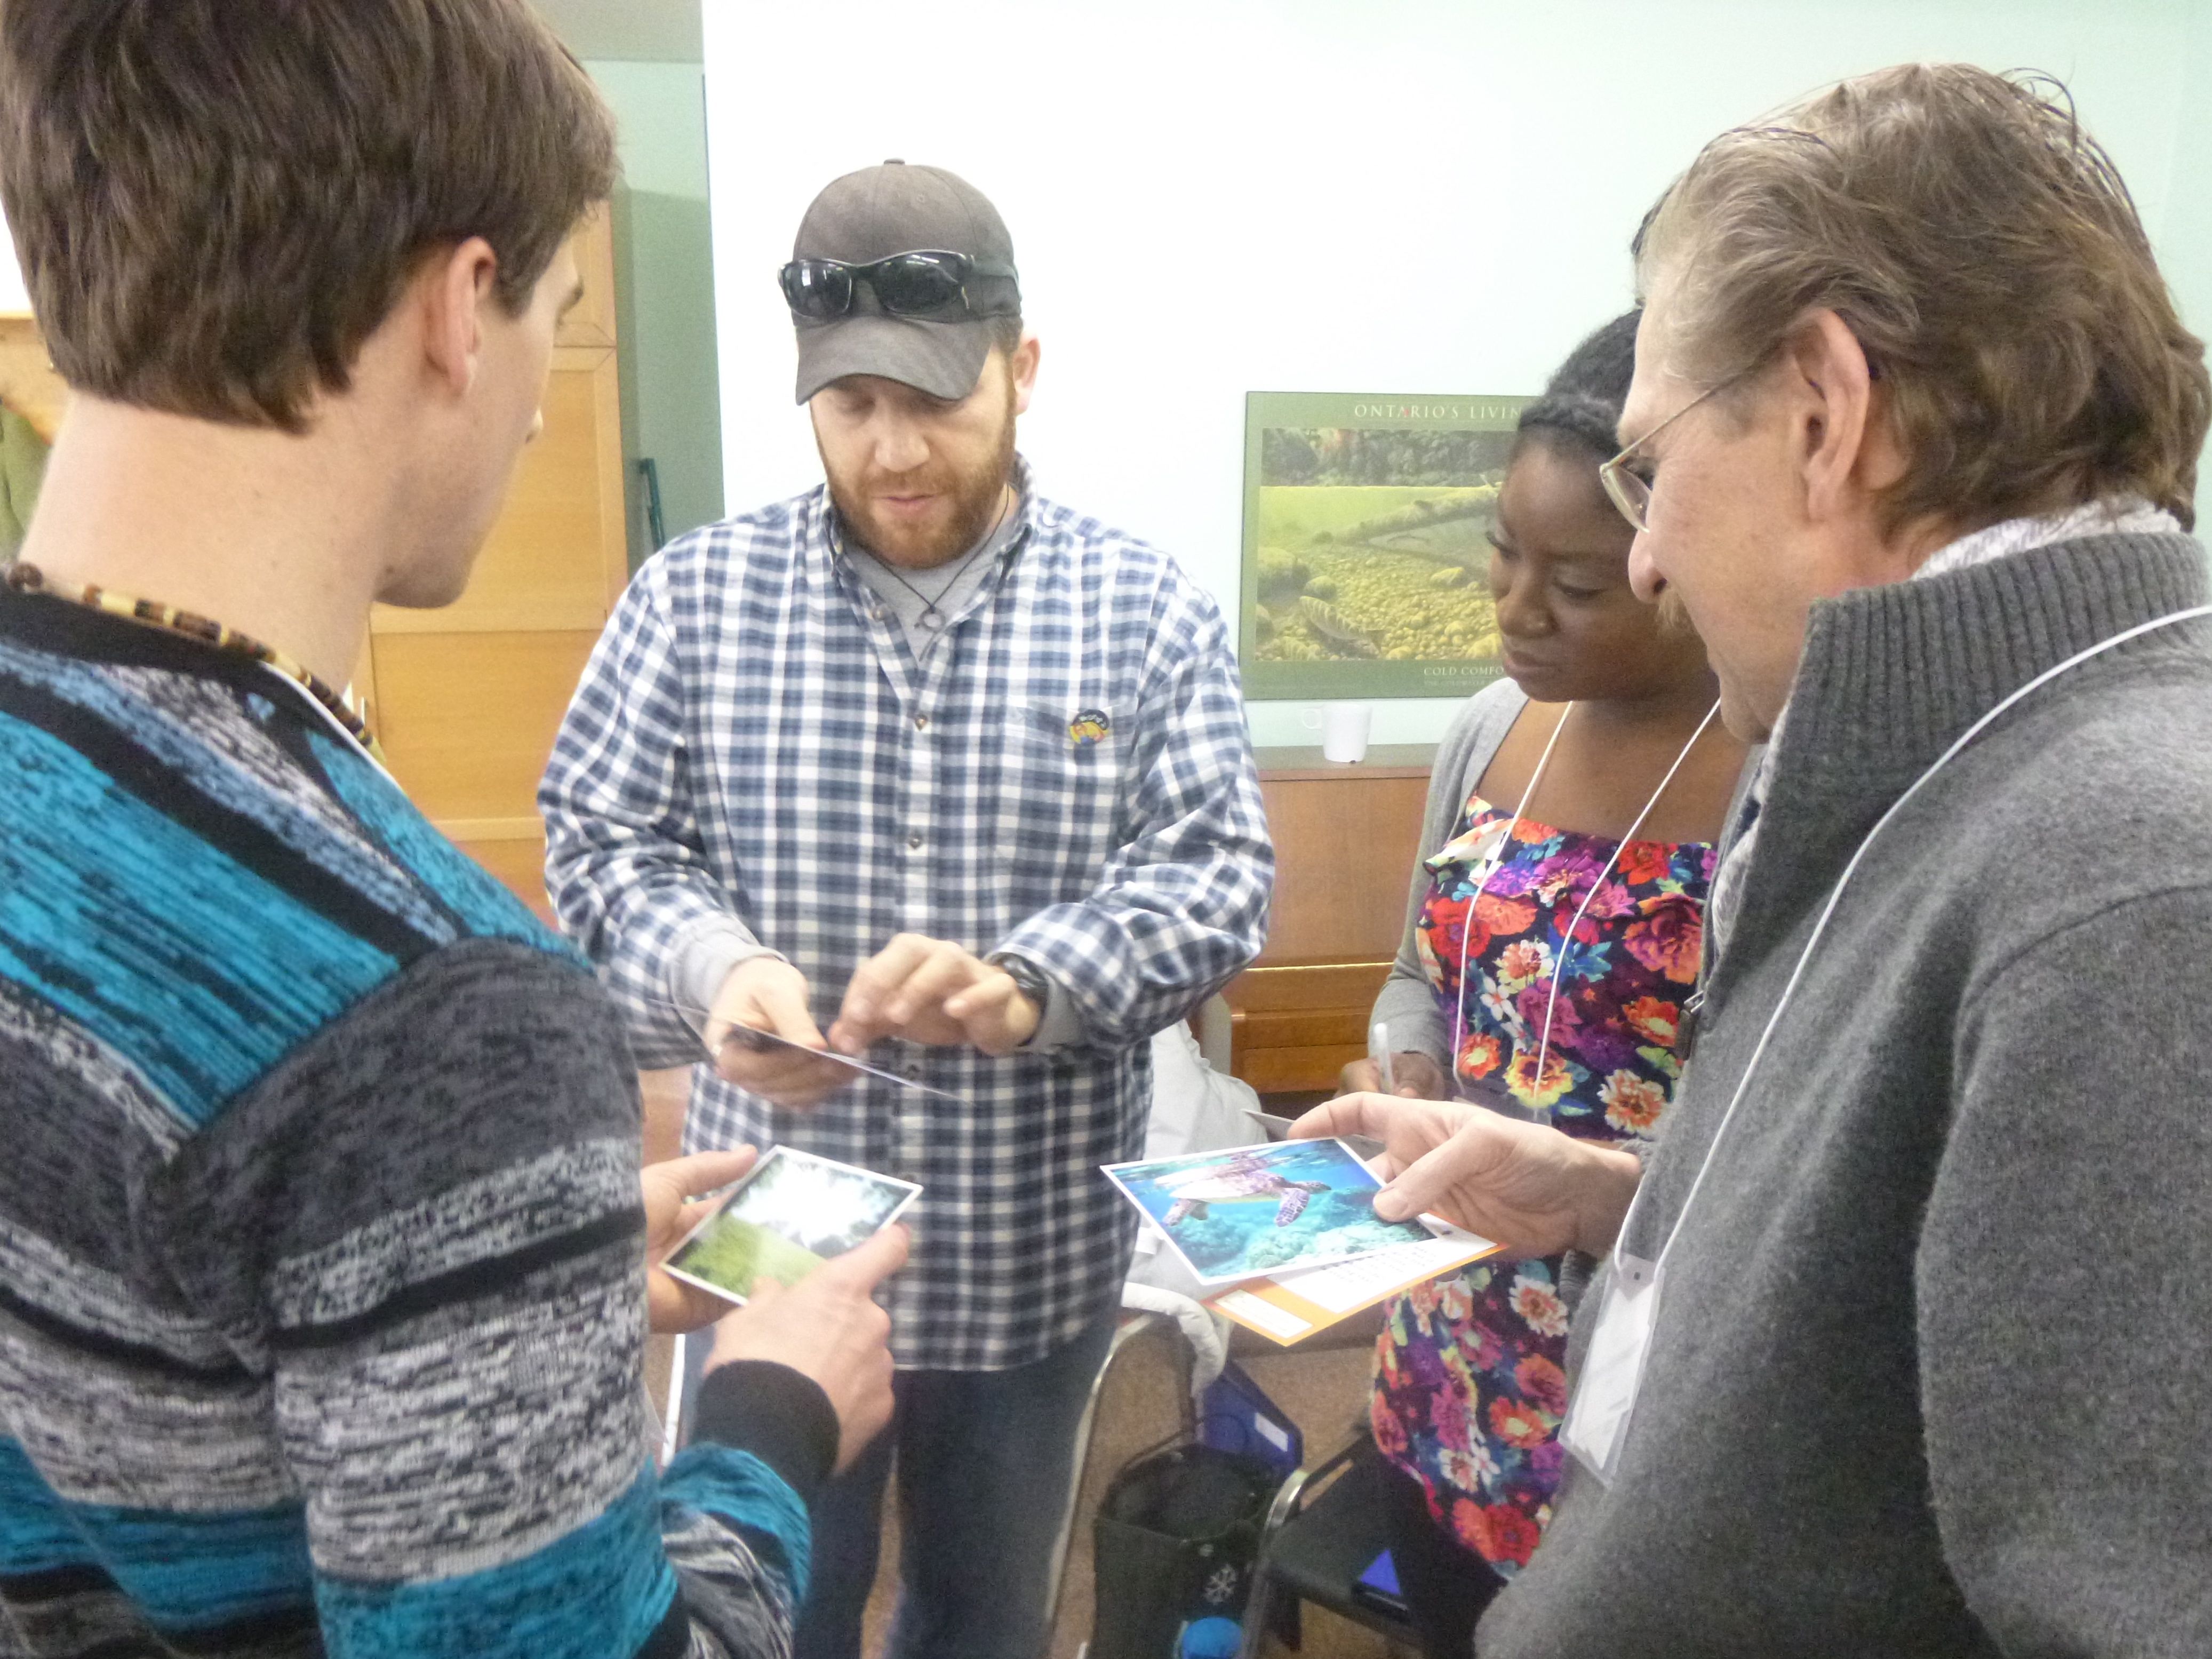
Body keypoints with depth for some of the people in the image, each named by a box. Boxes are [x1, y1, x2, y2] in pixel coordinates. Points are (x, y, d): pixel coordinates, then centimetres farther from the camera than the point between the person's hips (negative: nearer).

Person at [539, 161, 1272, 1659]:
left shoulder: (1148, 611, -5)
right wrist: (708, 965, -24)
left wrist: (1030, 981, -28)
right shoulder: (696, 595, -4)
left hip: (1035, 1251, 1)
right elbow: (601, 840, -2)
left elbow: (1220, 874, -10)